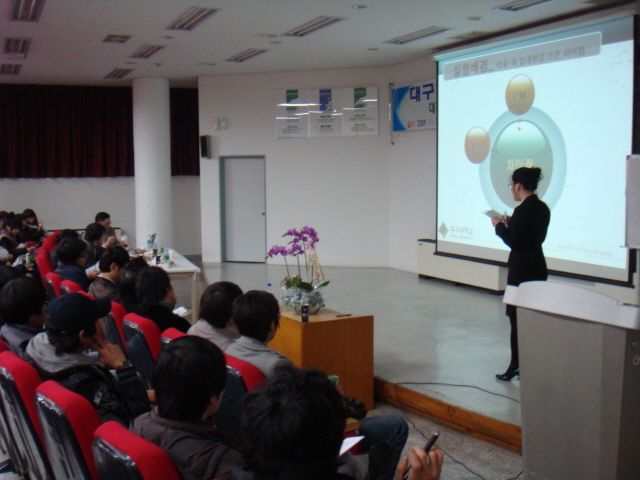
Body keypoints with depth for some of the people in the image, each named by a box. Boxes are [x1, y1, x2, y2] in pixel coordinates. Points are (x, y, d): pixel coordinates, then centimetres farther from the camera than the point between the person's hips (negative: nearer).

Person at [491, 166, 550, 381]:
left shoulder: (522, 210, -18)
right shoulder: (543, 208, 8)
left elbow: (514, 243, -18)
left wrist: (500, 226, -5)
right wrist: (510, 225, 13)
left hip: (522, 270, -9)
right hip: (538, 268, 9)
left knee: (517, 318, 0)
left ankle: (516, 367, 7)